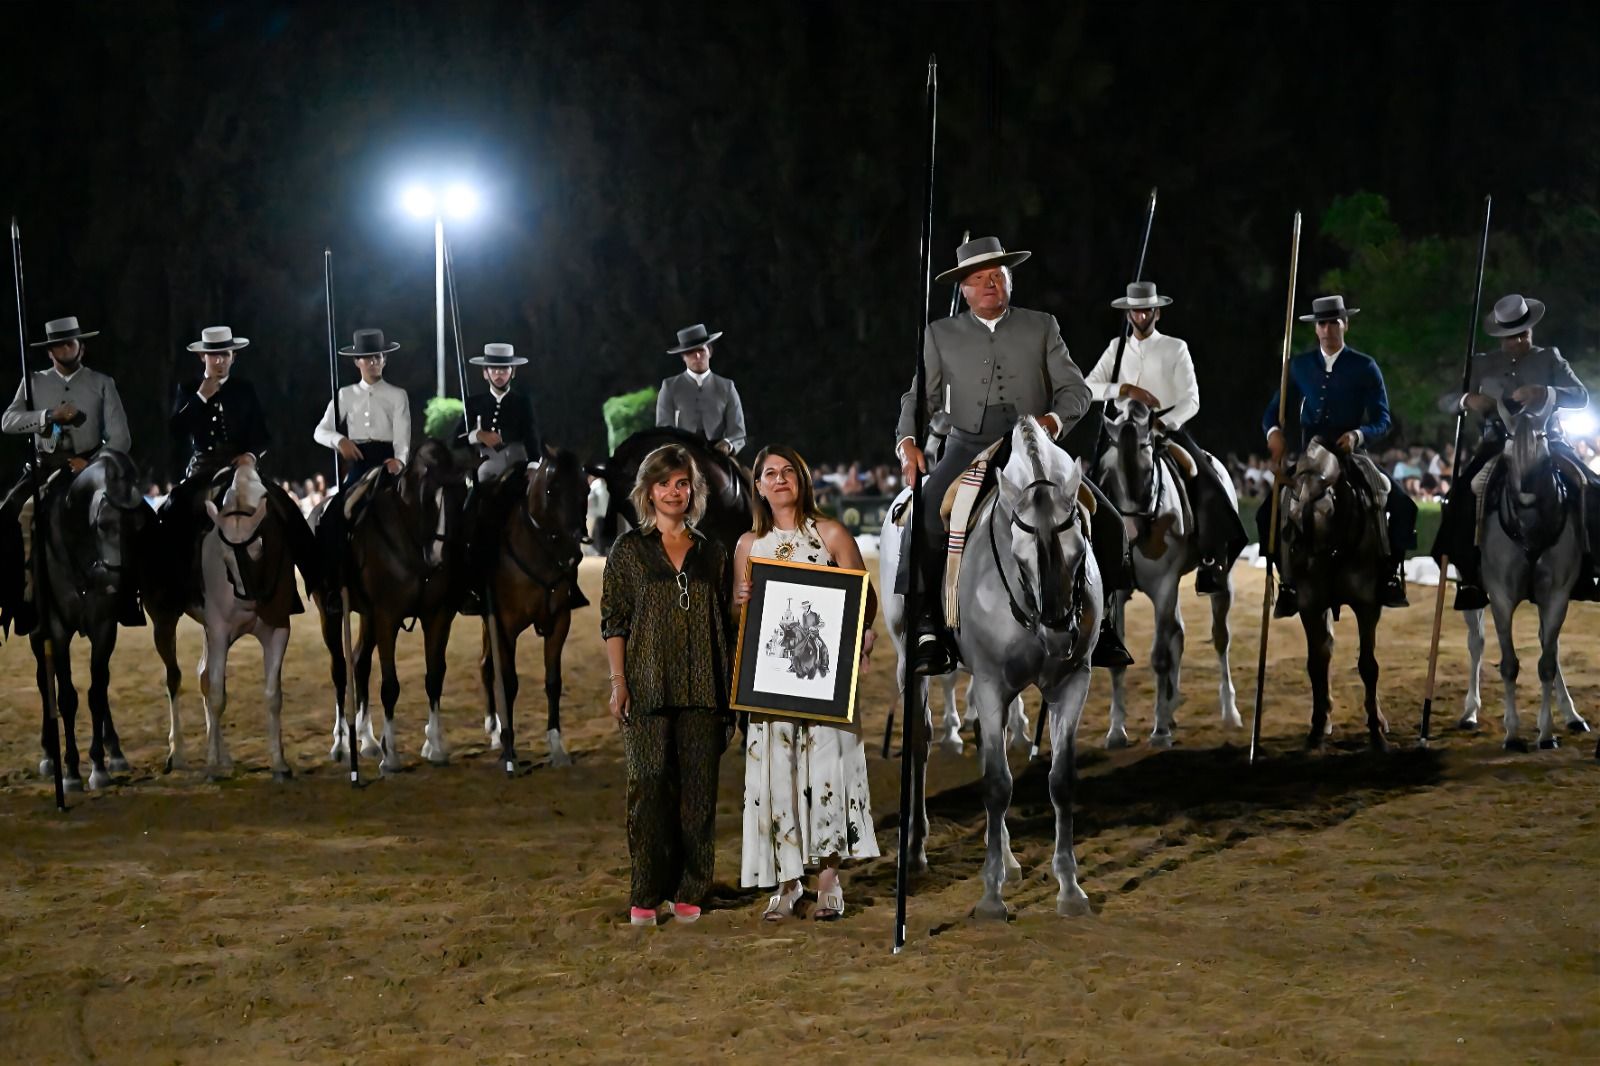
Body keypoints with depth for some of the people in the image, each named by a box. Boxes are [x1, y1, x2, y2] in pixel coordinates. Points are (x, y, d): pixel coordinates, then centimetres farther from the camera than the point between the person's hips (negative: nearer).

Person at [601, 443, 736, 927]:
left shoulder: (712, 553, 12)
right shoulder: (629, 549, 5)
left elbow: (725, 625, 13)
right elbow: (613, 620, 2)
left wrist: (731, 688, 8)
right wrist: (618, 681, -6)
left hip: (702, 688, 2)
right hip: (648, 687, -2)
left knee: (698, 788, 2)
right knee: (649, 787, -3)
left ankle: (688, 892, 9)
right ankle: (645, 896, 2)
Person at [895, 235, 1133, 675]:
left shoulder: (1042, 327, 10)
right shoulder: (941, 334, 10)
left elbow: (1076, 389, 6)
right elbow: (920, 397, 11)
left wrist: (1054, 420, -16)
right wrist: (908, 441, -9)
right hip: (967, 449, -1)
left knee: (1107, 523, -11)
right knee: (922, 525, -27)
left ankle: (1099, 623, 5)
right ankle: (928, 628, -15)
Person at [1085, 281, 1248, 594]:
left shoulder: (1176, 348, 5)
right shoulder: (1117, 348, 12)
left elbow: (1191, 400, -3)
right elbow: (1088, 387, 3)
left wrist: (1162, 424, -18)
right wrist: (1124, 389, -13)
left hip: (1168, 427, -3)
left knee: (1209, 488, -19)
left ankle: (1210, 566, -16)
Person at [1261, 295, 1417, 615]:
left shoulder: (1365, 367, 0)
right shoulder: (1300, 366, 7)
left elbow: (1382, 421, -3)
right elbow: (1273, 411, 6)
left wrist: (1358, 435, -25)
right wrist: (1274, 431, -18)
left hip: (1352, 456, -2)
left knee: (1403, 507, -20)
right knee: (1268, 513, -13)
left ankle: (1391, 575, -4)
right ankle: (1289, 581, 0)